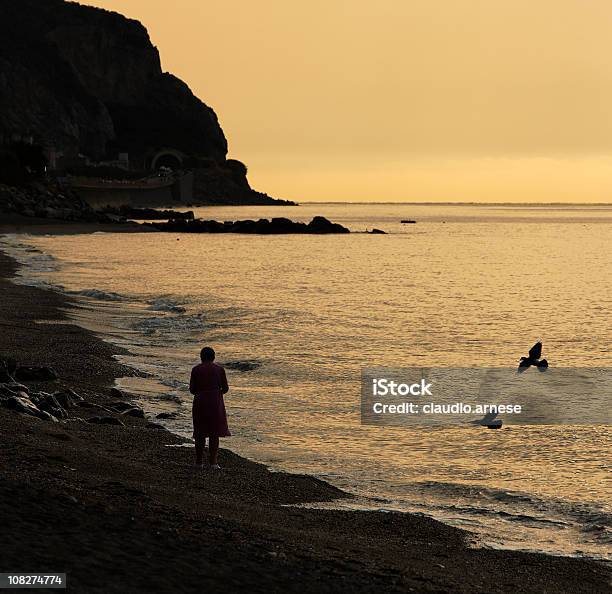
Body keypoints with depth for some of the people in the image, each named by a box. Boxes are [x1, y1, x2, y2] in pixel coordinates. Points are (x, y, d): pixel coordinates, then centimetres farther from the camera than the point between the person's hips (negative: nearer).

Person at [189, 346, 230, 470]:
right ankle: (213, 462, -1)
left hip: (200, 403, 1)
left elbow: (192, 389, -1)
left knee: (200, 433, 11)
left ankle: (199, 461, 14)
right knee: (214, 433, 5)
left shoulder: (196, 370, -1)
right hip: (215, 403, -1)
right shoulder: (219, 369, -1)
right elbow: (225, 388, 0)